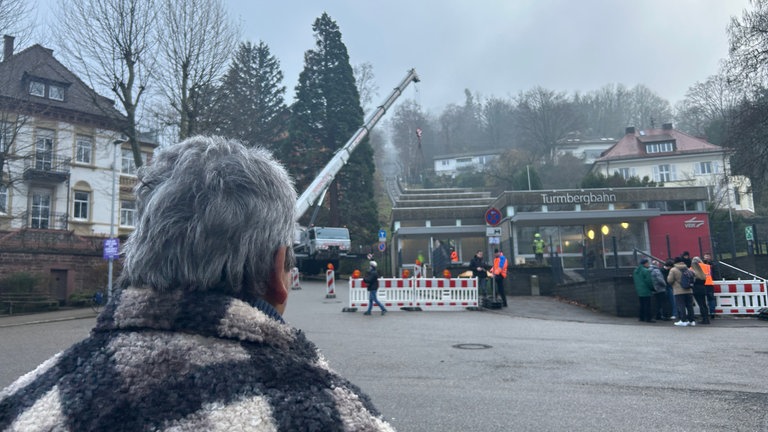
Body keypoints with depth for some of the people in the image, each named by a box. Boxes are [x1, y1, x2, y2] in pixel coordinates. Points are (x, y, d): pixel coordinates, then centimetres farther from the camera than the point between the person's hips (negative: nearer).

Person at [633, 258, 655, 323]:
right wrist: (652, 288, -3)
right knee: (647, 305, -3)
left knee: (642, 305, 16)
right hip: (646, 291, -8)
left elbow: (634, 279, 16)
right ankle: (648, 318, -1)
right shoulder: (646, 271, -16)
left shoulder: (635, 270, 10)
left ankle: (640, 317, 19)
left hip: (639, 291, 8)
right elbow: (649, 281, -16)